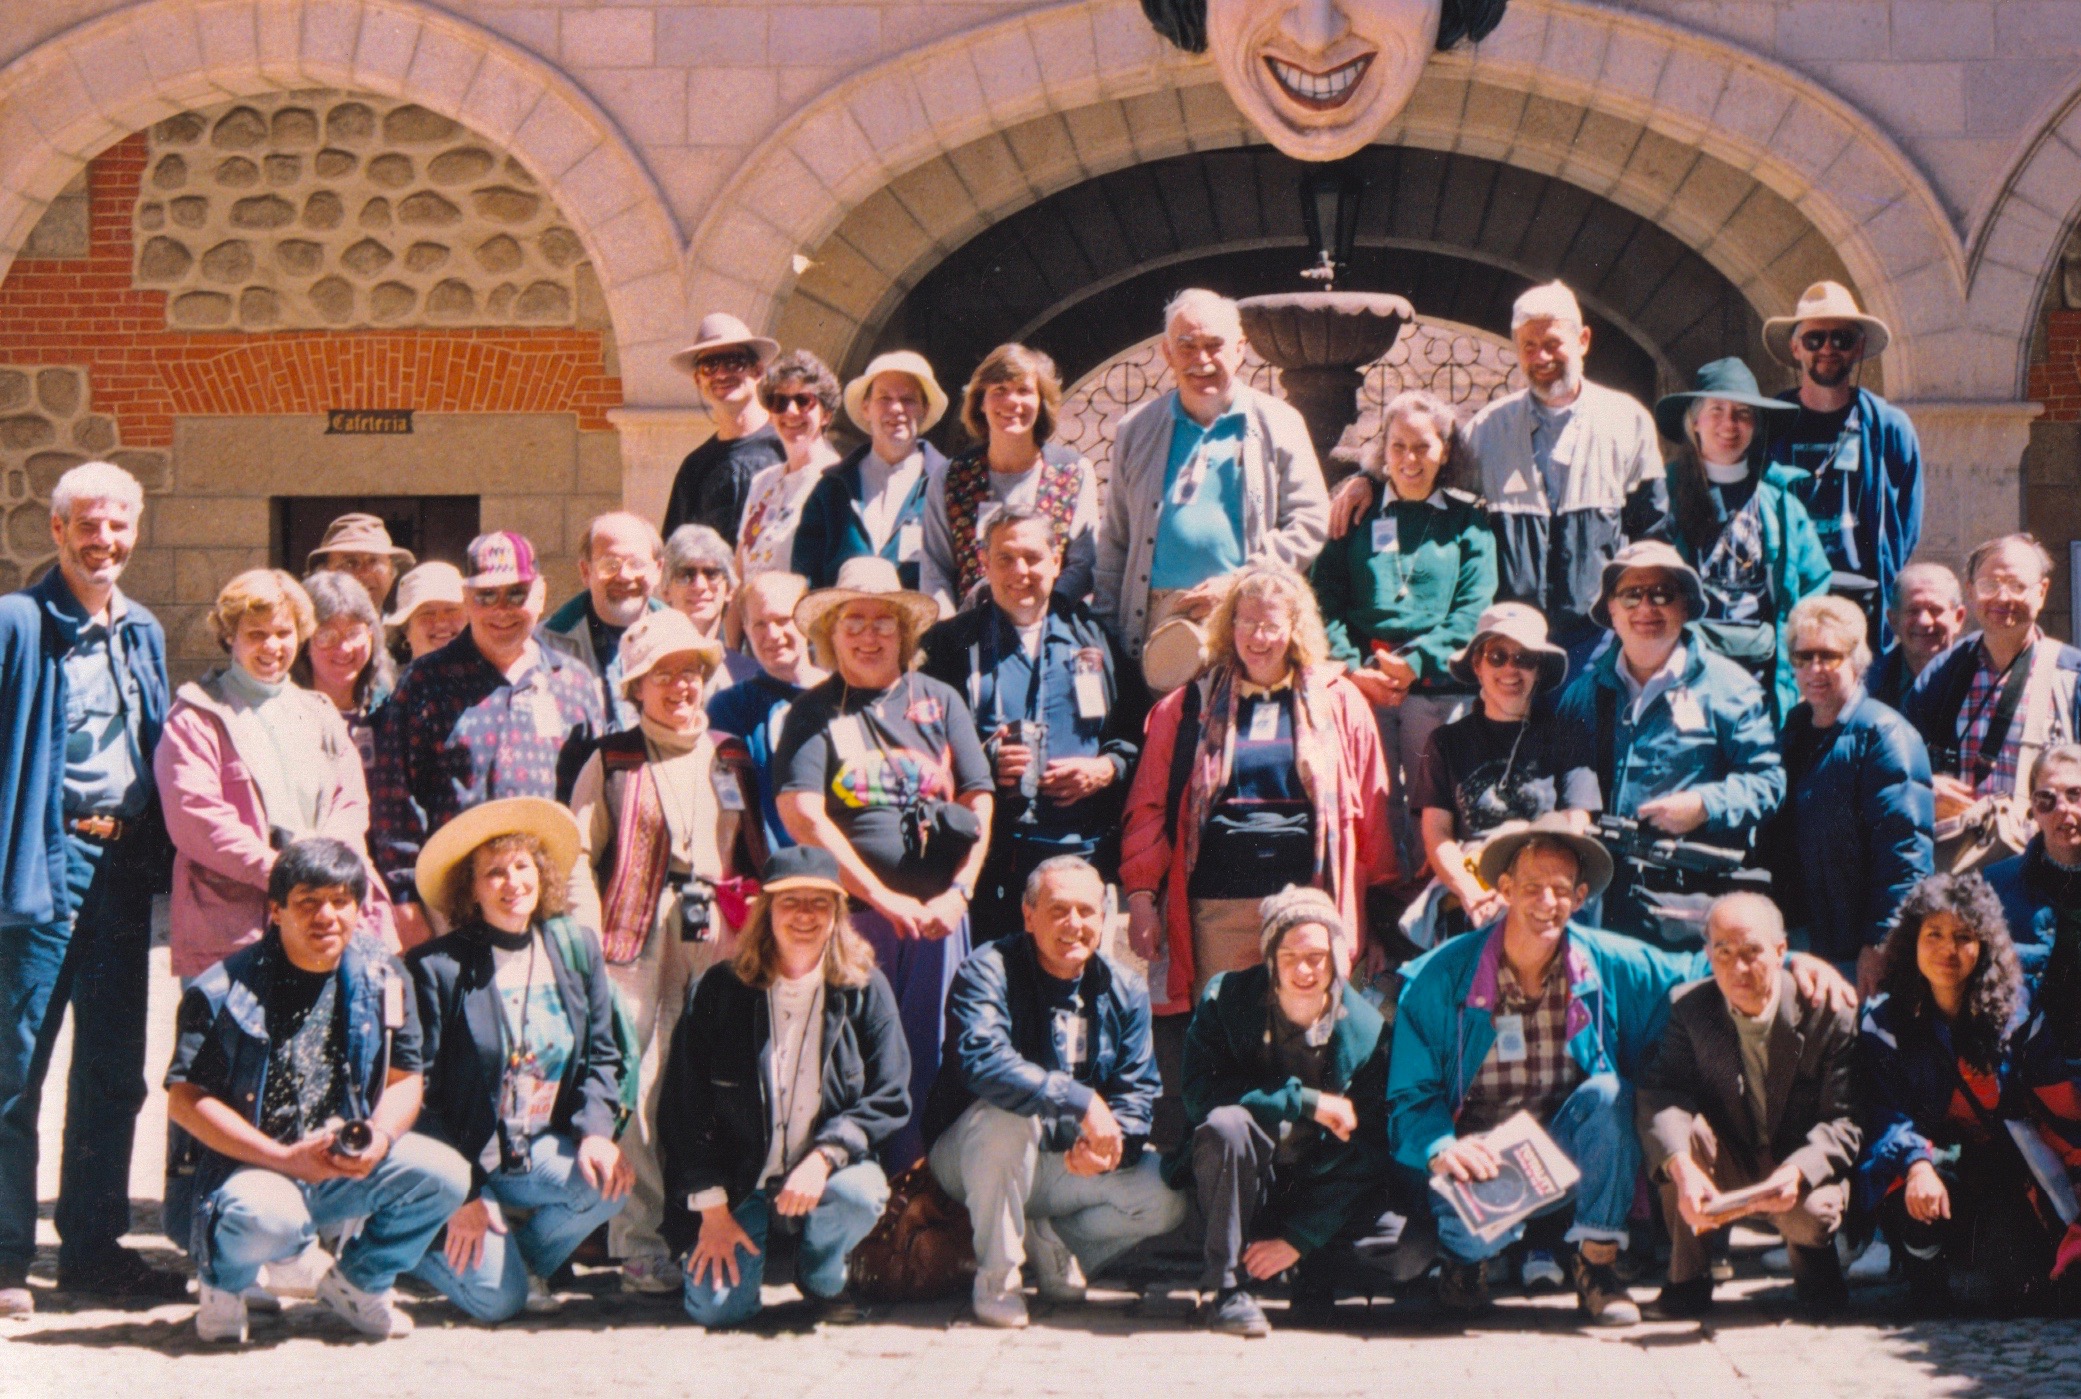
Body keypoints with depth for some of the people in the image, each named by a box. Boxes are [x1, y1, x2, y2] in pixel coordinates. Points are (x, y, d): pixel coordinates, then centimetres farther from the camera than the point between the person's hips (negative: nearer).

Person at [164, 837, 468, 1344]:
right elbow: (184, 1098, -15)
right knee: (268, 1216, -38)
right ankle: (221, 1281, 1)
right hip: (244, 1168, -5)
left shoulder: (380, 978, 1)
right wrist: (286, 1158, -22)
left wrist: (381, 1138, -17)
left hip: (342, 1168, 5)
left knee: (443, 1174, -17)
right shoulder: (224, 989, -12)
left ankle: (357, 1281, 11)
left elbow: (405, 1079, 6)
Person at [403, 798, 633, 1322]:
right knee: (498, 1299, -18)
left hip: (540, 1151, 4)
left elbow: (602, 1057, 8)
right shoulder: (436, 968, -10)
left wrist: (596, 1131, -13)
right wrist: (464, 1194, -15)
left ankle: (521, 1260, 2)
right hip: (462, 1159, -4)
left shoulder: (577, 949, 4)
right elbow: (418, 1093, -9)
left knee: (611, 1179, -27)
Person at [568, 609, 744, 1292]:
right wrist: (587, 938, -8)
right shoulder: (611, 761, 9)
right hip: (640, 939, -3)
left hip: (718, 938, 3)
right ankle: (640, 1245, -4)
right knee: (638, 1087, -8)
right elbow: (579, 855, 3)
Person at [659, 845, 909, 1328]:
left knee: (860, 1192, -34)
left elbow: (889, 1099, -6)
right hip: (739, 1179, 0)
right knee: (717, 1306, -19)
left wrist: (825, 1155, -23)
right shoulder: (722, 989, -5)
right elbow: (684, 1104, -2)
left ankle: (822, 1278, 1)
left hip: (824, 1173, 1)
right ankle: (753, 1233, 17)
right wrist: (711, 1208, -8)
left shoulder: (865, 989, -5)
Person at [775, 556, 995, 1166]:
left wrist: (958, 892, -6)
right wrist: (884, 898, -11)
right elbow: (801, 816, -6)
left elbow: (980, 805, 9)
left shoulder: (940, 701, 13)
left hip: (938, 911, 2)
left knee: (927, 1055, 1)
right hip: (849, 908, -2)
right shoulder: (814, 710, 5)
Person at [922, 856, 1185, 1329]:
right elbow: (981, 1060, -36)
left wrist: (1110, 1142, -27)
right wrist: (1081, 1101, -41)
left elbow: (1138, 1092, -3)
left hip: (1068, 1168, 5)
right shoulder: (989, 972, -17)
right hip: (970, 1160, -4)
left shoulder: (1124, 991, 0)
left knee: (1167, 1196, -16)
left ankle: (1049, 1244, 7)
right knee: (1006, 1113, -37)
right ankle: (996, 1277, -20)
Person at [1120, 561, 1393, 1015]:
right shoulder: (1190, 706, 11)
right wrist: (1141, 896, 0)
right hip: (1218, 909, 0)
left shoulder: (1338, 702, 10)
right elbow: (1148, 808, 9)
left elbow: (1372, 810, 9)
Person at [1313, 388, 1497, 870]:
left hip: (1436, 683, -1)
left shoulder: (1466, 519, 11)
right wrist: (1351, 667, -11)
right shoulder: (1358, 518, 14)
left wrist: (1415, 662, -12)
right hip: (1364, 682, 1)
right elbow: (1328, 599, 5)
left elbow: (1472, 609, 1)